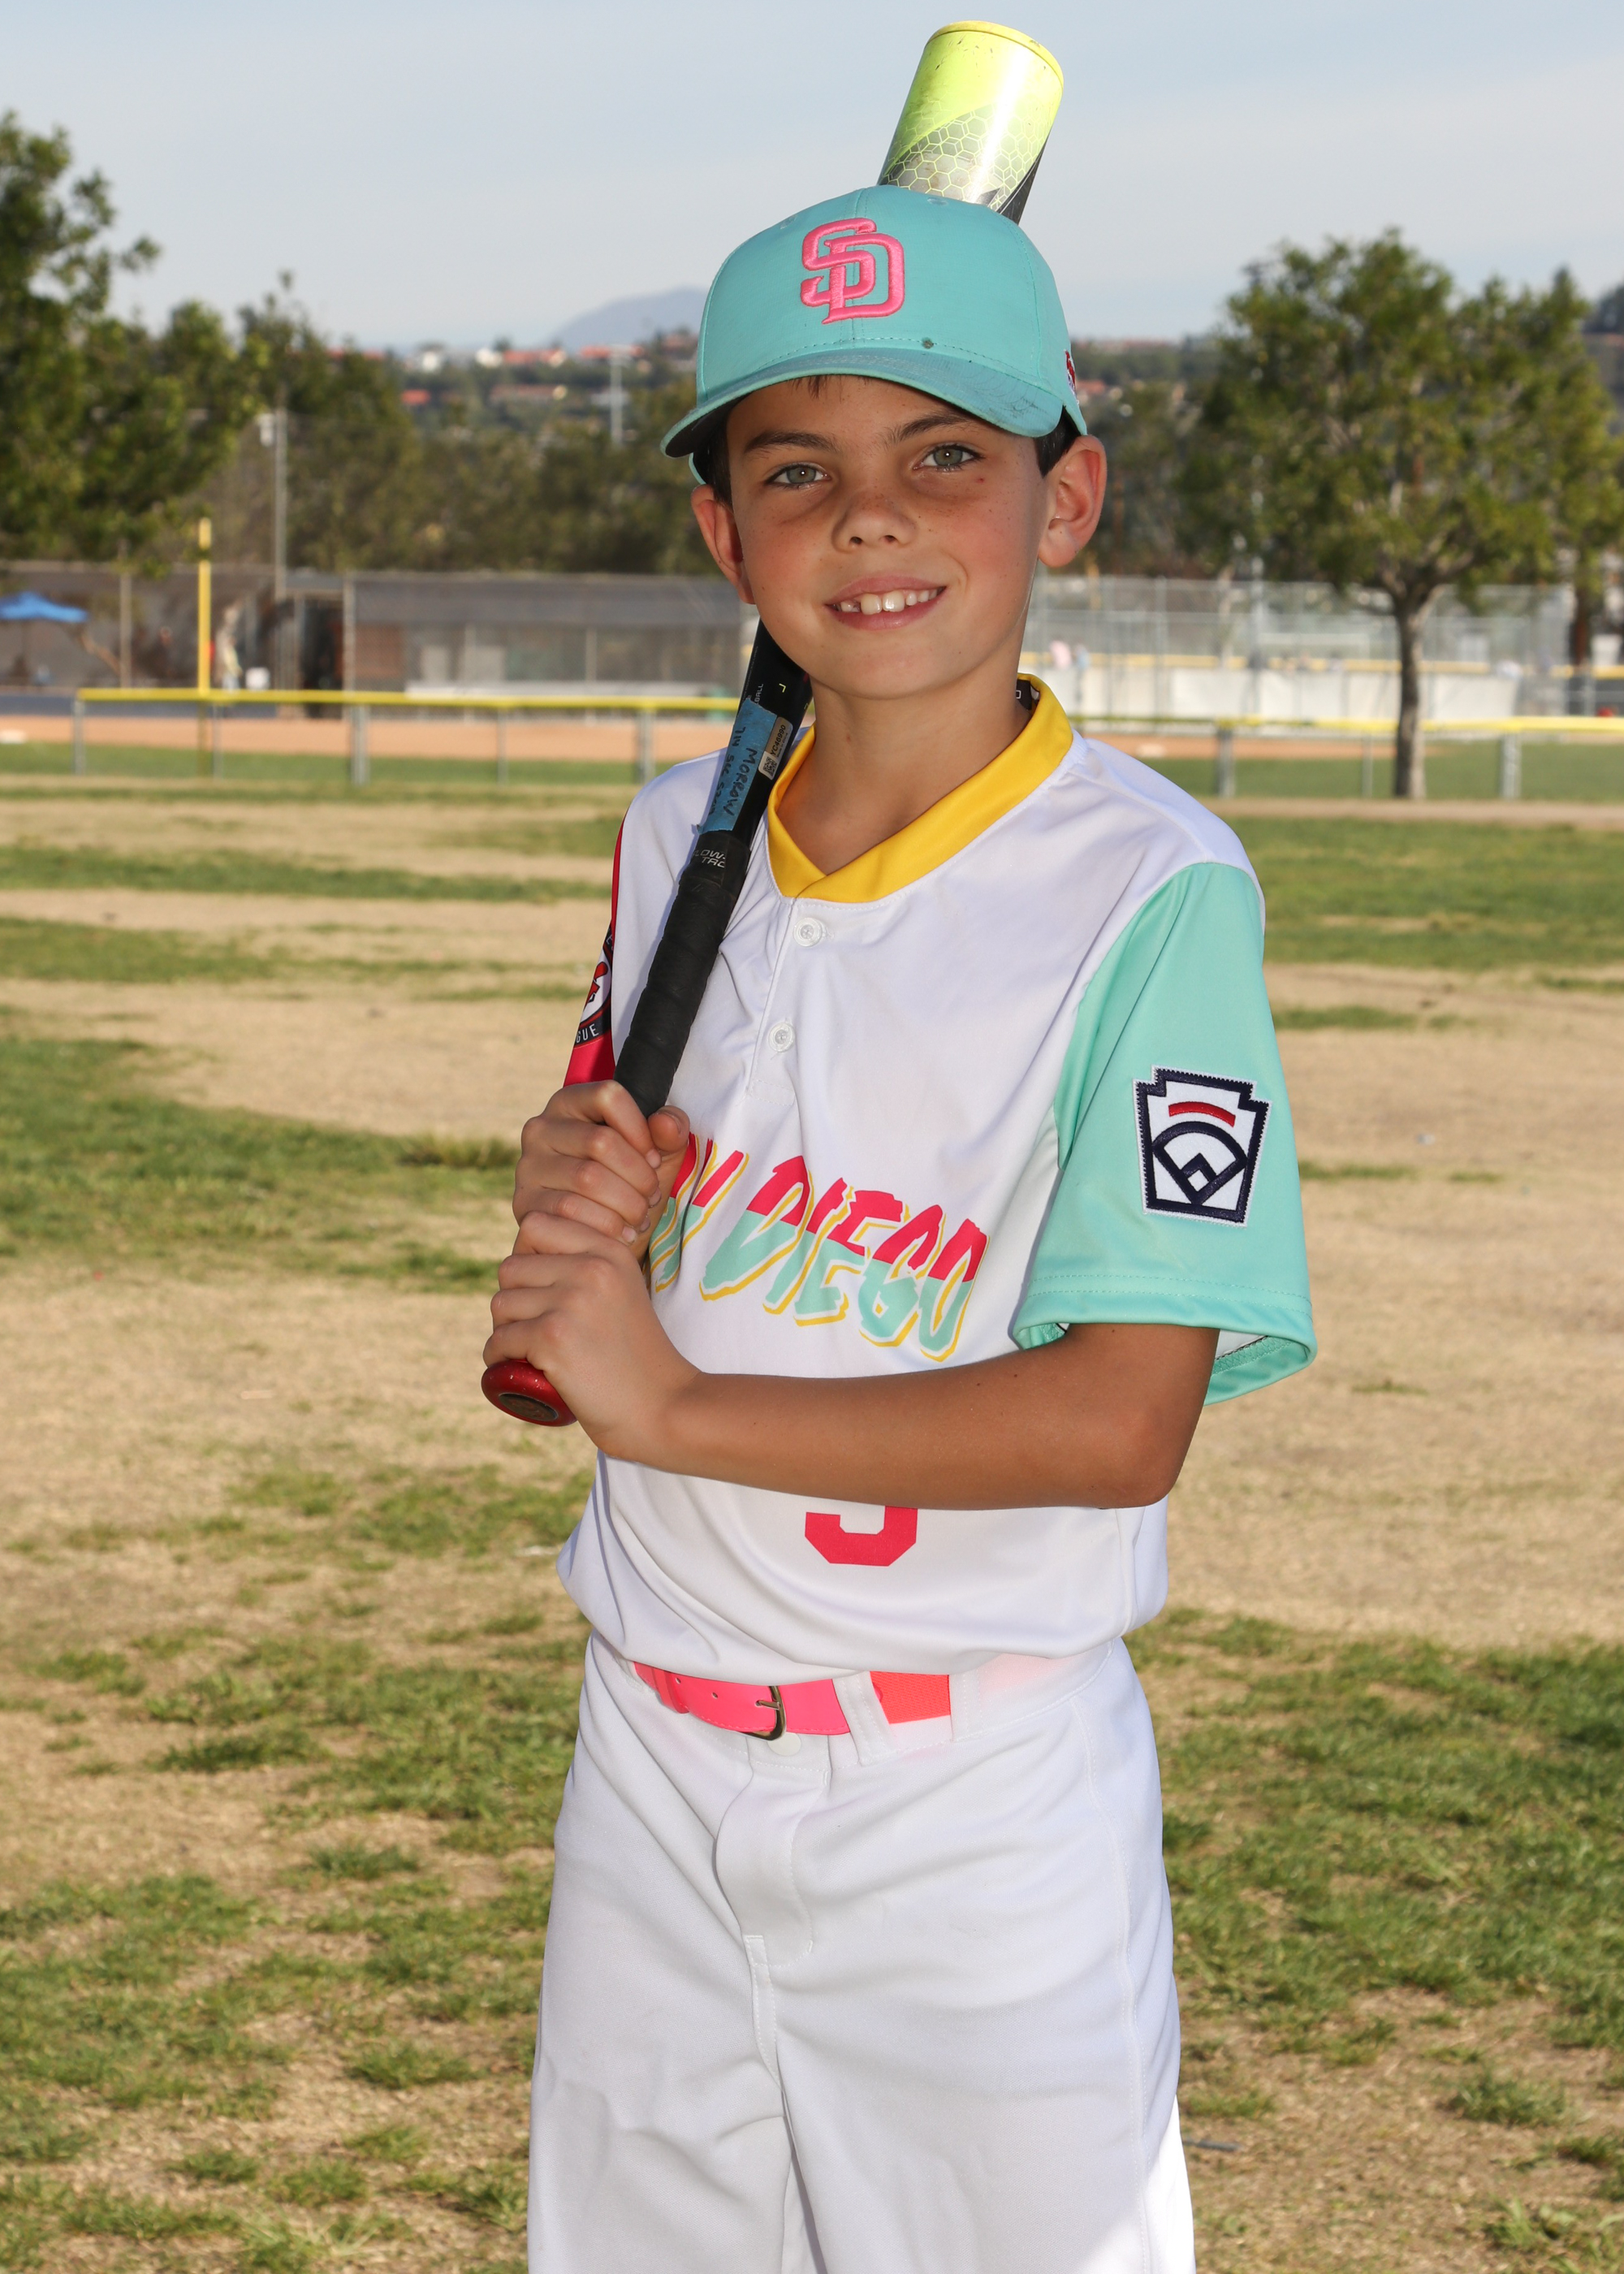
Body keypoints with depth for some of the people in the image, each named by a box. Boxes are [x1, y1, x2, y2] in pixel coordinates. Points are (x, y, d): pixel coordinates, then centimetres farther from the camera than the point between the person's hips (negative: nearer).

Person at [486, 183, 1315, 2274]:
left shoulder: (1155, 888, -15)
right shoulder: (677, 842, 5)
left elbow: (1122, 1417, -20)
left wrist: (675, 1405, -18)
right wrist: (569, 1202, -8)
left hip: (977, 1805, -5)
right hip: (651, 1764, 6)